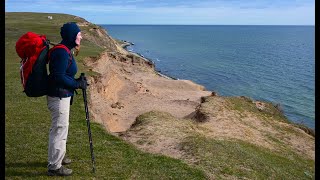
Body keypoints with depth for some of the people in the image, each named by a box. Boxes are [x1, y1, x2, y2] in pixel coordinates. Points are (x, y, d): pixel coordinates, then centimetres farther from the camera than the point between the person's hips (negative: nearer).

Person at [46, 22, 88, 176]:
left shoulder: (64, 50, 10)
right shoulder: (62, 52, -21)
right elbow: (58, 77, -25)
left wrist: (77, 81, 5)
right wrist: (78, 84, -15)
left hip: (63, 95, 11)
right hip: (59, 97, -11)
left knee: (60, 128, 23)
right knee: (59, 130, 1)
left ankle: (58, 157, 41)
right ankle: (54, 167, 15)